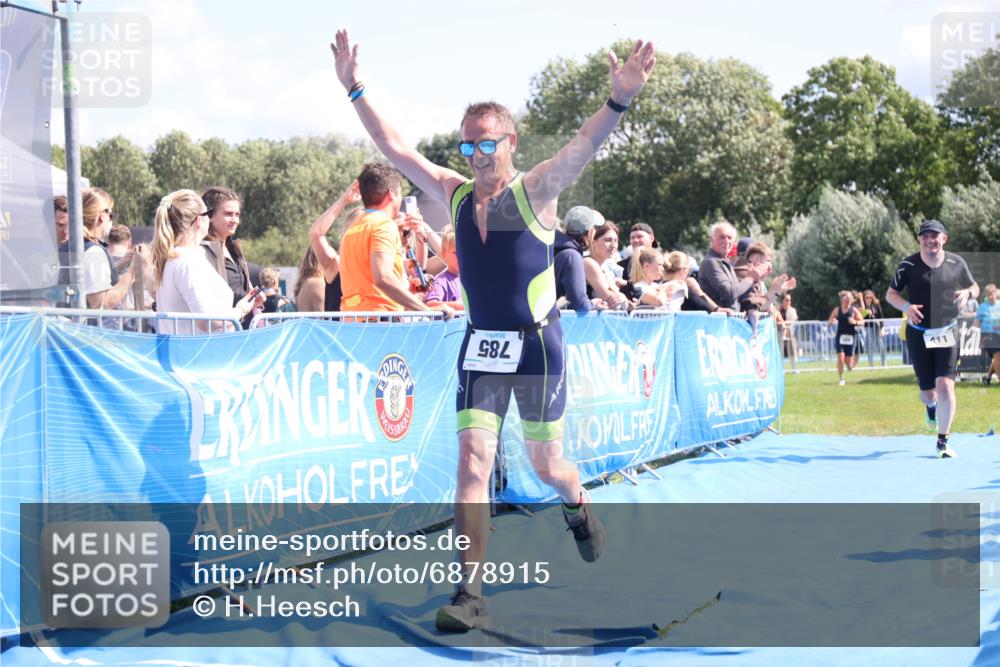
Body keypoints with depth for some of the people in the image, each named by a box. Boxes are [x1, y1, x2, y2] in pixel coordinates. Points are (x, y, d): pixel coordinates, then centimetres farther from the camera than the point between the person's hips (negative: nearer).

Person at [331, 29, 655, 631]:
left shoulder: (536, 191, -7)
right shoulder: (455, 194, 4)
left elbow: (584, 146, -24)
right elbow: (393, 146, 5)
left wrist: (620, 99, -42)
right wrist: (355, 89, -1)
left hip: (536, 345, -3)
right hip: (480, 347, 3)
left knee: (546, 466, 10)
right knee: (473, 462, -9)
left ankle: (579, 510, 47)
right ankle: (471, 594, -9)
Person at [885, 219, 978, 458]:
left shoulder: (957, 263, -1)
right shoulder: (909, 265, -7)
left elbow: (975, 288, 13)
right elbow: (890, 294, -2)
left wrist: (967, 293, -12)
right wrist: (906, 307, -22)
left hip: (947, 333, 0)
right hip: (919, 335, 0)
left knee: (945, 386, -14)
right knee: (928, 392, 5)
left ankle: (943, 442, -2)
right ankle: (930, 406, 46)